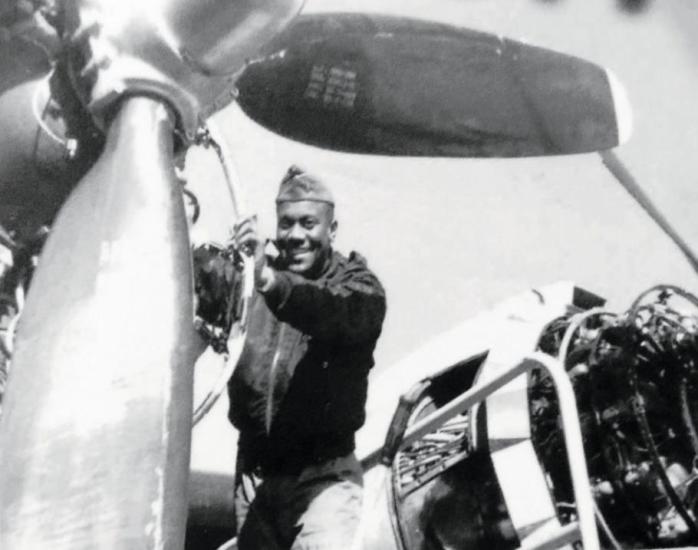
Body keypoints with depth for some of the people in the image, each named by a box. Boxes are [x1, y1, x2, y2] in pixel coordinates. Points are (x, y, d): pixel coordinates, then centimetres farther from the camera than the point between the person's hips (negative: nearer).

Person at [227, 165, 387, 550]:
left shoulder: (356, 285, -7)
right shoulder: (255, 276, 3)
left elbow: (335, 312, -30)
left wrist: (271, 283, -48)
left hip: (322, 474, -4)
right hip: (255, 470, 4)